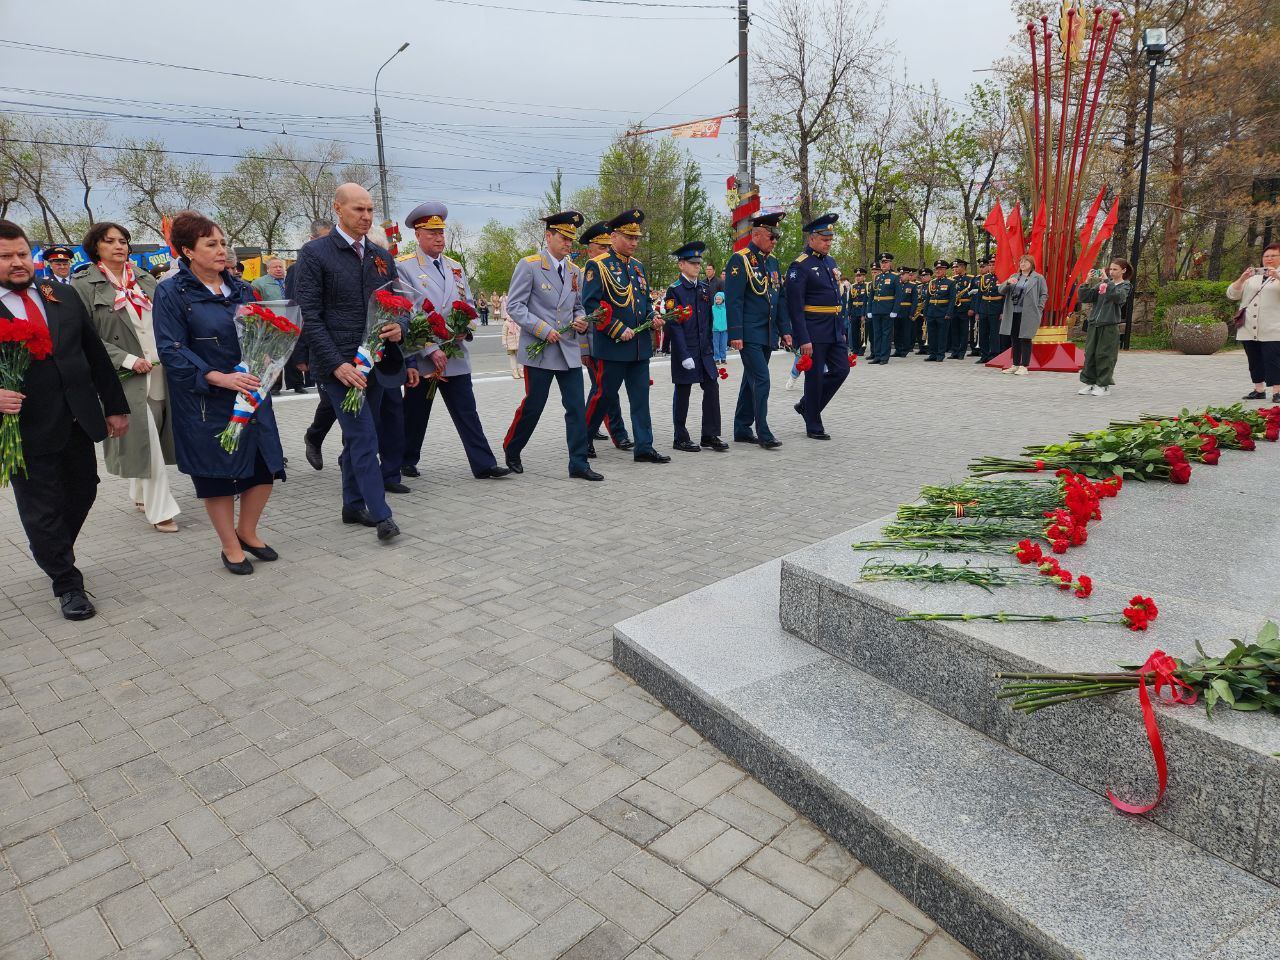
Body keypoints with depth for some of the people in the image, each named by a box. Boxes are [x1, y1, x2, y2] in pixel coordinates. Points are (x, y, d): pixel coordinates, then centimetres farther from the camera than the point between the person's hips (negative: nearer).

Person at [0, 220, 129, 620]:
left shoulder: (63, 296, 7)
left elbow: (96, 354, 10)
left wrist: (114, 406, 10)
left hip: (78, 421, 4)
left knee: (83, 492, 17)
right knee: (42, 510, 6)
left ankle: (53, 553, 43)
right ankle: (67, 584, 21)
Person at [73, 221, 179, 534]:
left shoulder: (146, 280, 13)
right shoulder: (84, 286, -1)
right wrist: (128, 360, -15)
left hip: (161, 372, 5)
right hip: (127, 377, -4)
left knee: (148, 439, 11)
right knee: (146, 442, -6)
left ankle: (141, 495, 29)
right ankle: (159, 509, 2)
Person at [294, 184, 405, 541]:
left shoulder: (382, 256, 13)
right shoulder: (314, 254, -5)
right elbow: (310, 317, -10)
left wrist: (399, 328, -7)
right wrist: (337, 363, -19)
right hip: (338, 363, -6)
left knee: (358, 438, 13)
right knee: (364, 438, -10)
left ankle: (353, 506, 24)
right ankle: (381, 515, -6)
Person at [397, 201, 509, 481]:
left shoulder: (455, 267, 14)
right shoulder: (405, 268, -4)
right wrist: (431, 350, -17)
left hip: (456, 354, 4)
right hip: (422, 356, -4)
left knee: (467, 411, 2)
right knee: (415, 413, 8)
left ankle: (484, 465, 2)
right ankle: (406, 462, 26)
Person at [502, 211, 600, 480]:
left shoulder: (574, 271, 13)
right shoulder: (529, 265, -4)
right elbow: (514, 306, -8)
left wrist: (581, 321, -1)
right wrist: (543, 329, -17)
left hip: (570, 350, 5)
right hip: (539, 350, -5)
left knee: (577, 408, 0)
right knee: (532, 407, 2)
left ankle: (579, 463, 6)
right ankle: (511, 451, 24)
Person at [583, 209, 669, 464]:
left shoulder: (637, 266, 15)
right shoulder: (598, 266, -7)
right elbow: (590, 304, -14)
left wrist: (653, 318, 3)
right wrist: (618, 330, -18)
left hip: (640, 346, 7)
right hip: (612, 346, -7)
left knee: (641, 397, 6)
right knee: (604, 395, 1)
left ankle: (644, 448, 10)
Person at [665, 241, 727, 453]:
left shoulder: (705, 288, 11)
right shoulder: (674, 290, -8)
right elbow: (674, 325, -13)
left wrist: (710, 346, 12)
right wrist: (685, 355, -18)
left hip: (704, 350, 6)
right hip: (684, 350, -6)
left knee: (712, 389, 3)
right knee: (682, 394, 2)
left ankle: (710, 435, 12)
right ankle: (681, 439, 12)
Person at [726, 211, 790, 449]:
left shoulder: (772, 261, 15)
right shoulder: (740, 260, -9)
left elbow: (779, 298, 18)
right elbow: (733, 300, -14)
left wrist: (785, 330, 13)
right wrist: (735, 334, -19)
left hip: (767, 335, 8)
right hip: (749, 335, -8)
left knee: (752, 381, 12)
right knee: (761, 380, -11)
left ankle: (742, 430, 20)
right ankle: (763, 433, -5)